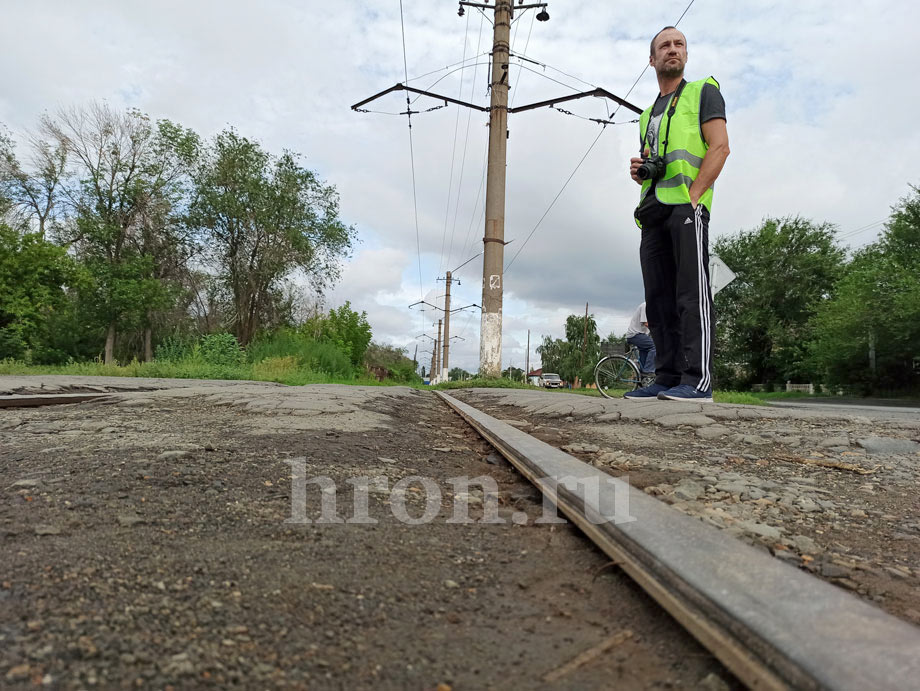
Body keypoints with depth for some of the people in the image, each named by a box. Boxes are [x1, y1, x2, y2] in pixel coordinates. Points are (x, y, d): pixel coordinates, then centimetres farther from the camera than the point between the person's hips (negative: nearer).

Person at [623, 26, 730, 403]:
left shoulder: (703, 92, 11)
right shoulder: (648, 114, 29)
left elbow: (720, 147, -3)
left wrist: (693, 196, -15)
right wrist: (638, 170, 8)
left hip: (687, 204, -7)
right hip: (653, 209, 7)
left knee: (691, 291, -15)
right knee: (658, 298, 0)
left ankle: (698, 380, -17)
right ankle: (668, 379, 3)